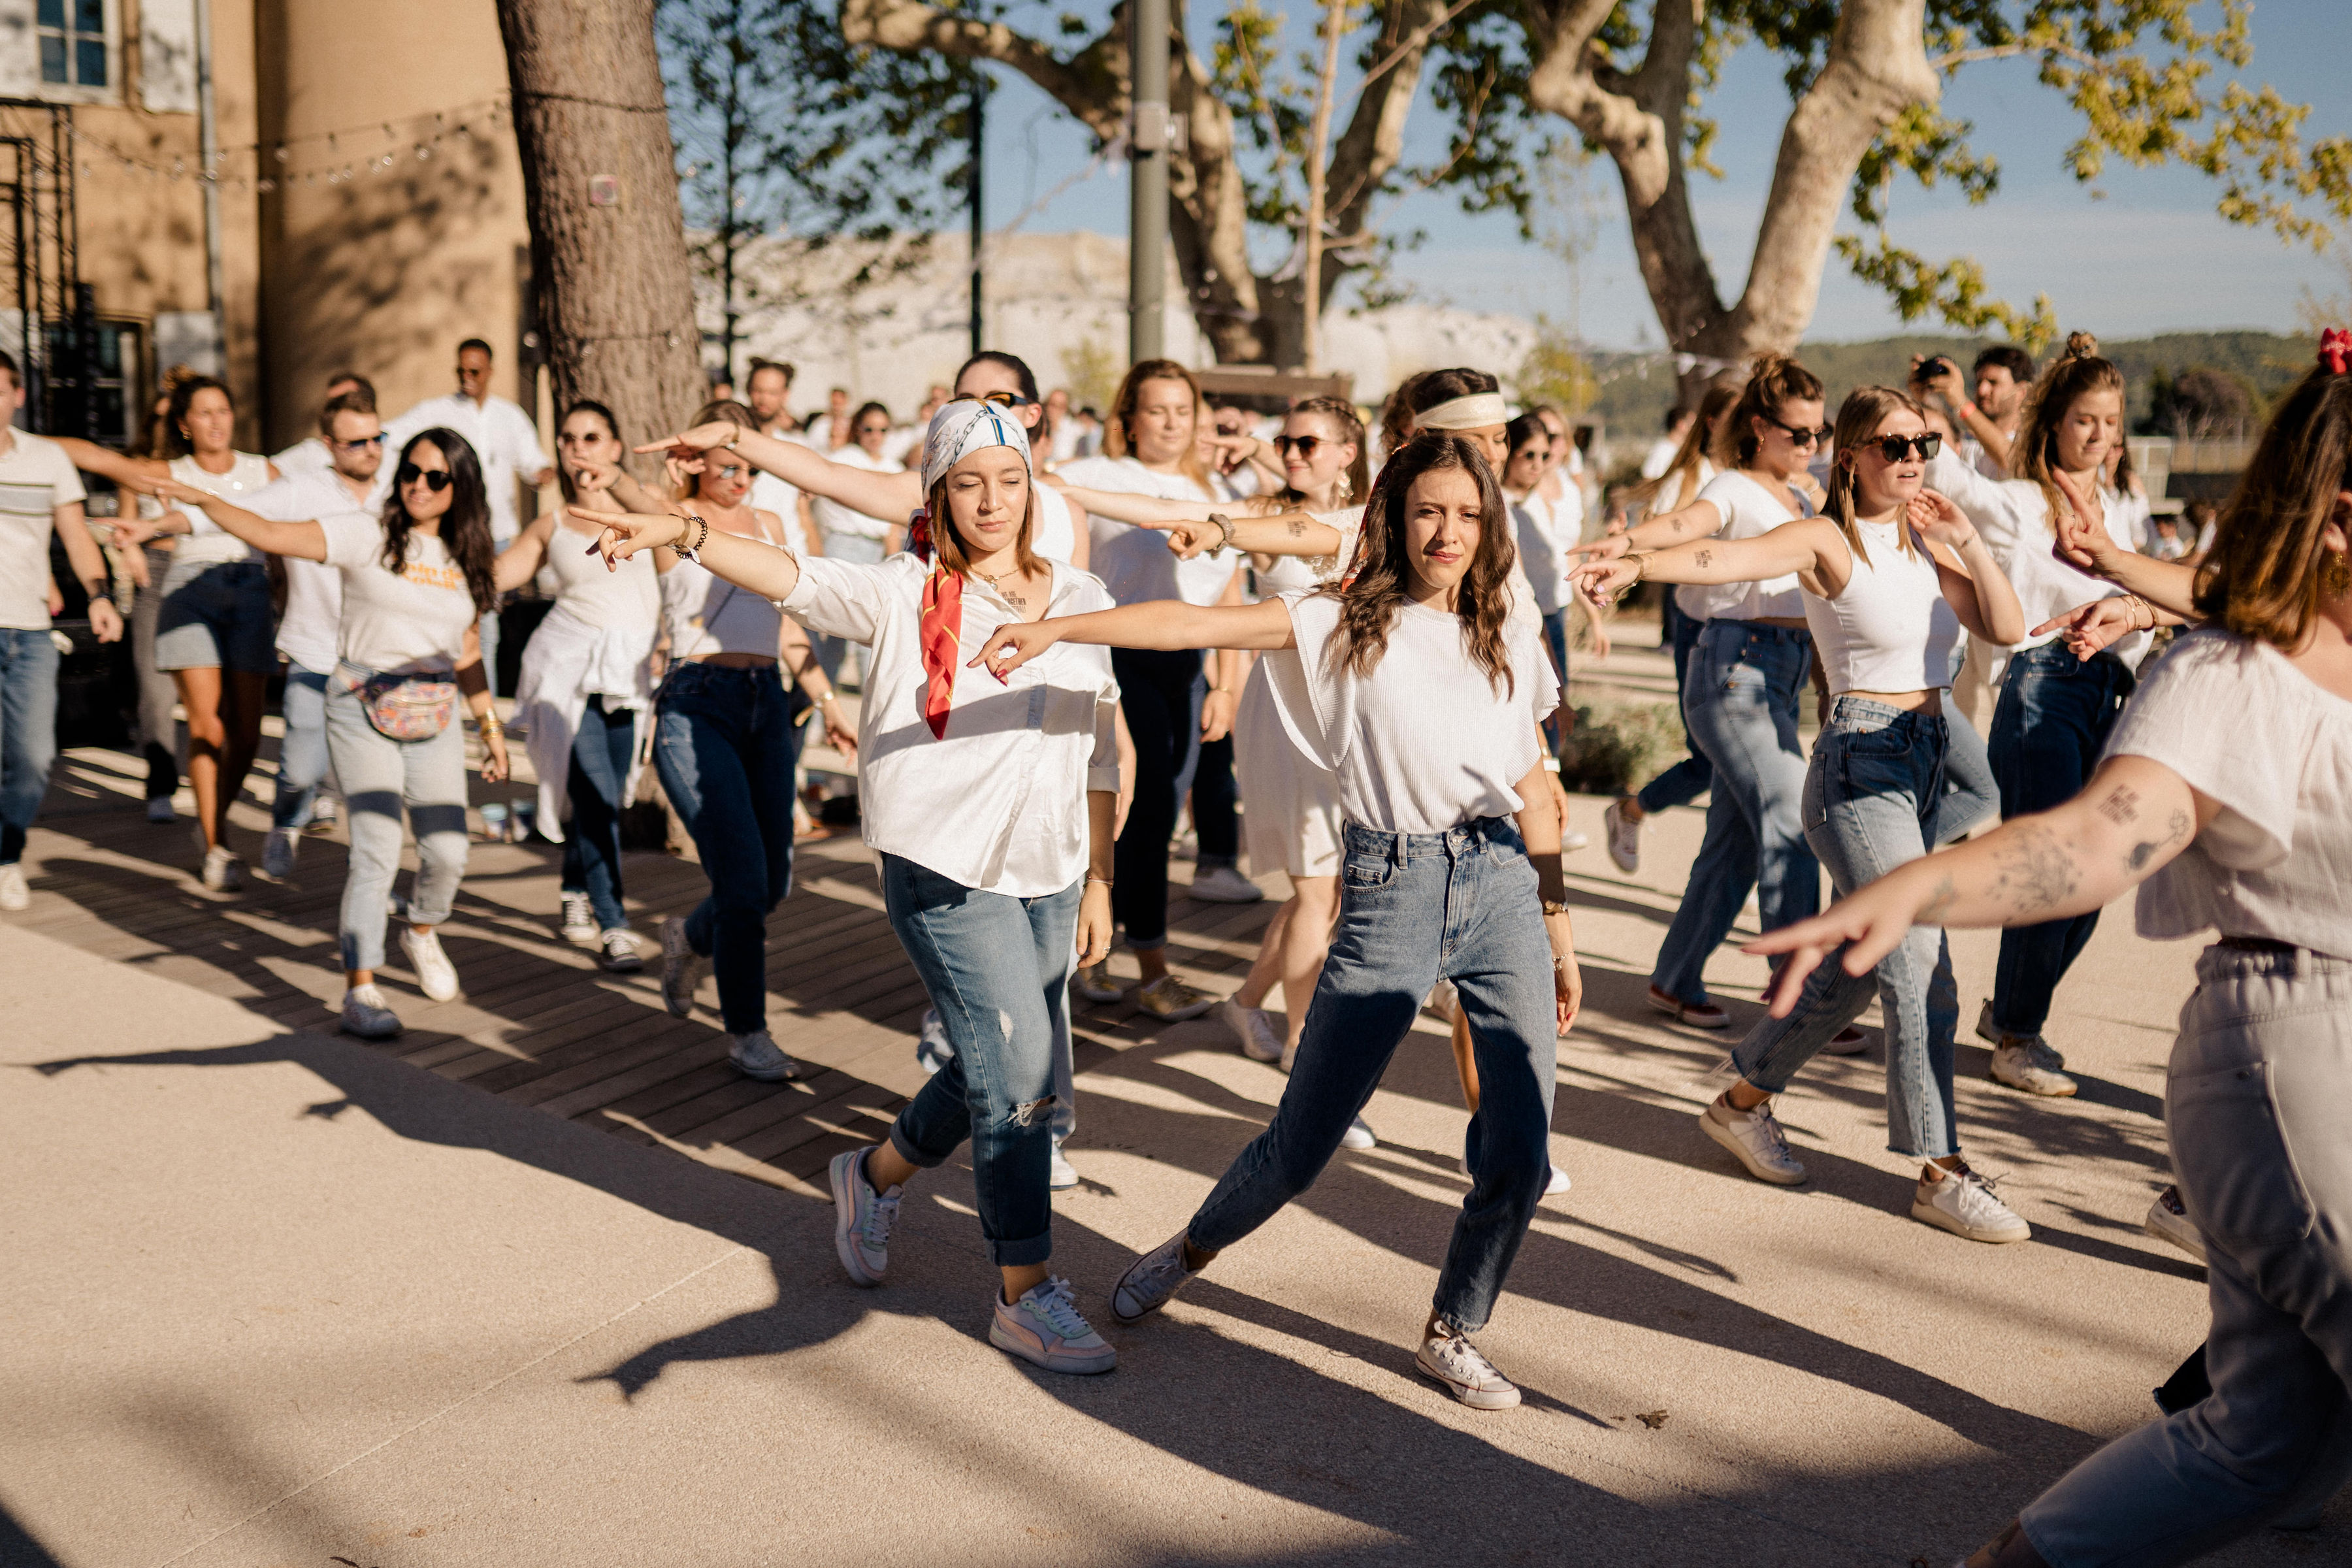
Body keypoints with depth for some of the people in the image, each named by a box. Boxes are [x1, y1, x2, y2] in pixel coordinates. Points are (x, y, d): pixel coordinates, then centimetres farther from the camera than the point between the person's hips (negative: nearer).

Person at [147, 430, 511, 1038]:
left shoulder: (467, 562, 10)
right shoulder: (366, 536, -3)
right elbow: (270, 535, -12)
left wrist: (491, 725, 20)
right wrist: (203, 500, -23)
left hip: (434, 716, 4)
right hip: (362, 710, -4)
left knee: (448, 850, -2)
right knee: (377, 846, -15)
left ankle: (421, 930, 31)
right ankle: (360, 987, -8)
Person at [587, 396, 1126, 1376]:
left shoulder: (1080, 601, 7)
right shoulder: (906, 595, -4)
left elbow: (1098, 755, 11)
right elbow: (795, 581, -19)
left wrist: (1099, 882, 12)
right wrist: (681, 534, -35)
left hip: (1051, 872, 5)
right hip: (945, 868, -5)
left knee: (995, 1078, 16)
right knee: (1019, 1075, -9)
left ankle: (874, 1178, 44)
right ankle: (1027, 1297, 5)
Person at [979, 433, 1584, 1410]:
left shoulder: (1509, 641, 10)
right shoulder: (1343, 623, -1)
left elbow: (1534, 796, 15)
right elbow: (1198, 623, -13)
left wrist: (1560, 935, 15)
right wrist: (1055, 628, -25)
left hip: (1503, 888, 3)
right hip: (1390, 896, -3)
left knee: (1520, 1152, -1)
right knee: (1303, 1144, 3)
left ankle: (1451, 1337, 21)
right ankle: (1188, 1253, 33)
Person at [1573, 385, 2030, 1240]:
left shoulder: (1923, 541, 10)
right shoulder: (1827, 539, -11)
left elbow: (2006, 628, 6)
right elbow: (1726, 556, -29)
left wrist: (1966, 539, -5)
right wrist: (1637, 563, -48)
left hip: (1924, 761, 8)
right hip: (1860, 763, -8)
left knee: (1858, 966, 16)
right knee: (1920, 968, -9)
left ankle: (1743, 1100, 33)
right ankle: (1942, 1174, 1)